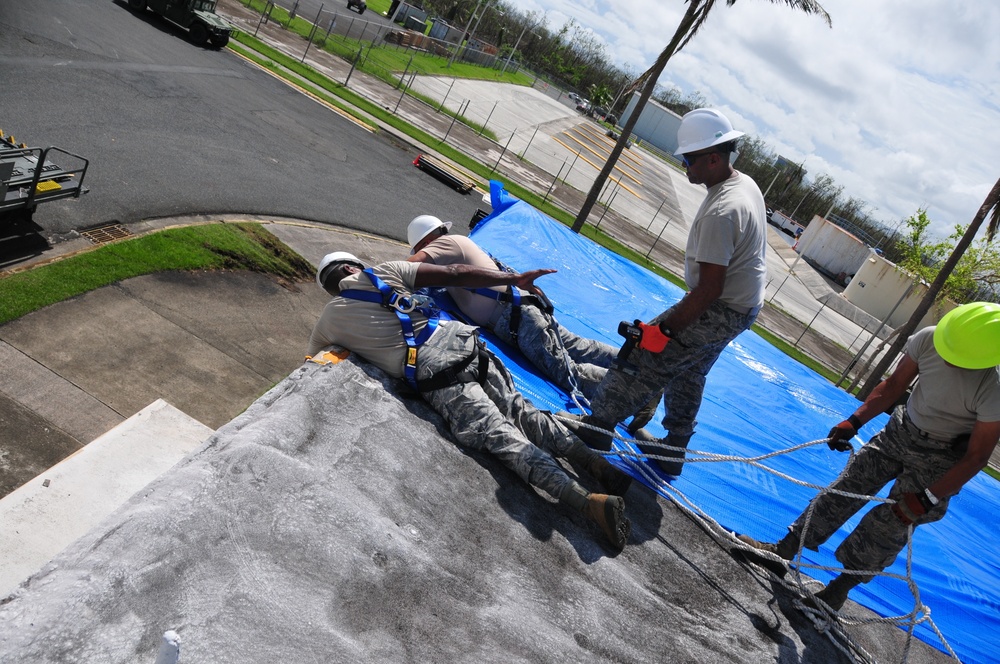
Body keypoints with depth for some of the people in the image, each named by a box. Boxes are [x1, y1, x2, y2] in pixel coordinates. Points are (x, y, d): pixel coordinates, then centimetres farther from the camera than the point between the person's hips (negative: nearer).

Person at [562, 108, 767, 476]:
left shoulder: (721, 212, -29)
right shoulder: (746, 183, 4)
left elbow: (709, 289, -29)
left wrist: (665, 329, -23)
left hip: (719, 312, -10)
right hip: (743, 306, 10)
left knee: (644, 355, -5)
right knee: (688, 376, 21)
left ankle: (596, 425, 6)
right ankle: (673, 452, 34)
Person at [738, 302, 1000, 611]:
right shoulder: (928, 339, -21)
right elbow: (894, 385, -4)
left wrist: (926, 500, -20)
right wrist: (855, 421, -10)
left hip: (941, 460, -4)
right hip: (900, 429, 5)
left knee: (886, 526, -2)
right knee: (844, 489, 7)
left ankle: (839, 588, 19)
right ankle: (782, 551, 18)